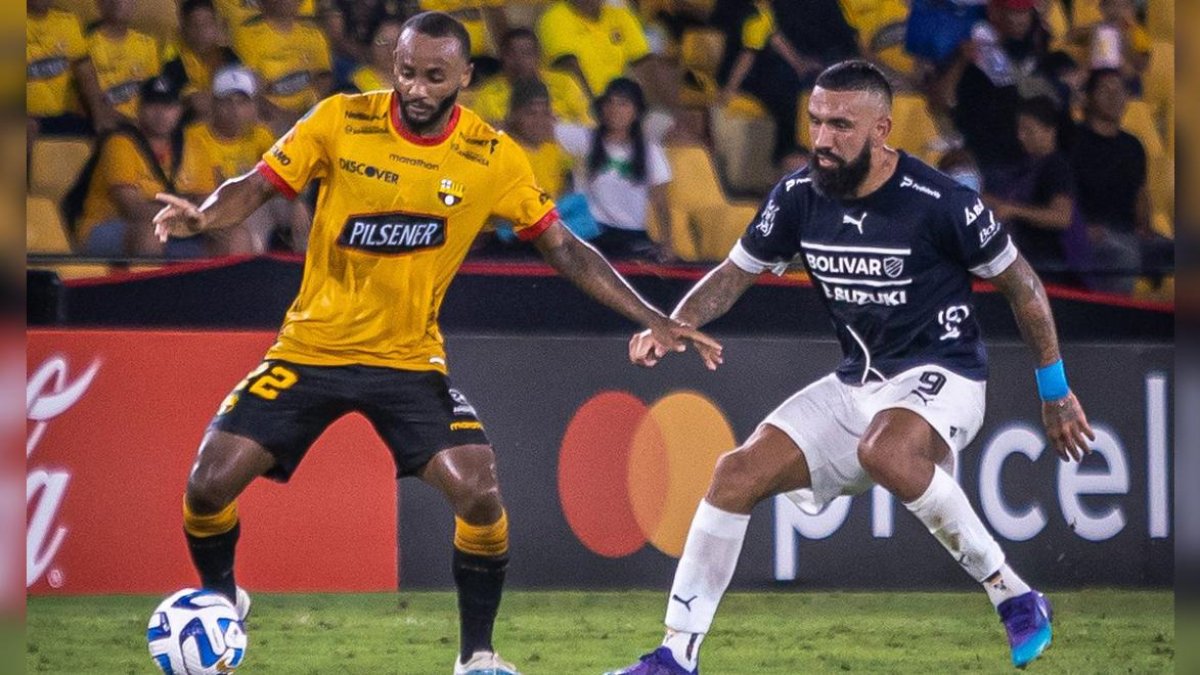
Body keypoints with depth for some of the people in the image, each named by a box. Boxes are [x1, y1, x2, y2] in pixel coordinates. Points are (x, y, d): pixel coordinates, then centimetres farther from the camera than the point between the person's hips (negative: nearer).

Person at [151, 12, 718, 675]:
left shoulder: (492, 158, -6)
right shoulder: (340, 121, -9)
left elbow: (562, 248, 1)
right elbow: (256, 187, -6)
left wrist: (652, 318, -3)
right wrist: (201, 215, -28)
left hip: (409, 358, 0)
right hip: (311, 347, 0)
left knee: (479, 494, -20)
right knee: (208, 484, -11)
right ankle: (219, 602, 21)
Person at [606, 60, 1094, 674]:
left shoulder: (938, 202, -18)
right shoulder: (799, 197, -3)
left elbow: (1021, 284, -6)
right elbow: (735, 273, 10)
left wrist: (1055, 393, 0)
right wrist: (672, 326, -10)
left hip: (939, 376, -7)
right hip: (857, 385, 7)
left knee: (884, 451, -39)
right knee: (738, 474, -4)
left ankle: (1014, 598, -25)